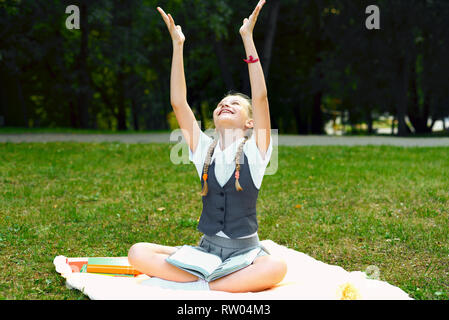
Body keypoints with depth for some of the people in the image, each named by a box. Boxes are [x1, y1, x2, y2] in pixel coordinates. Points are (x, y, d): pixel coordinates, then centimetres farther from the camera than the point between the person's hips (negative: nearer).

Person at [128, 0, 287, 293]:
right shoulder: (204, 150, 7)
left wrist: (248, 39, -19)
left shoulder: (255, 150, 0)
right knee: (138, 253, -18)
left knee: (277, 267, -37)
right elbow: (178, 103, -2)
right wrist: (178, 46, -8)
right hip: (206, 249, 3)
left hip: (246, 252, -3)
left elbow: (260, 98, -13)